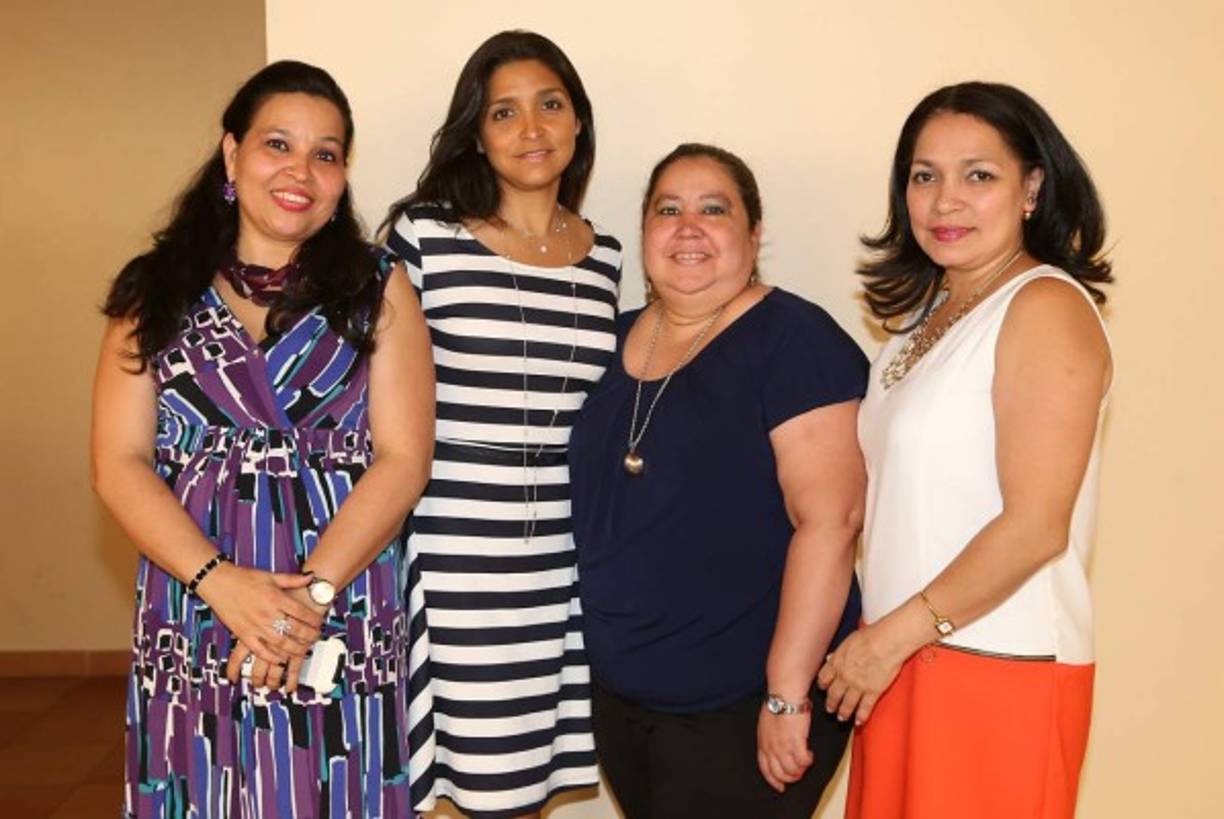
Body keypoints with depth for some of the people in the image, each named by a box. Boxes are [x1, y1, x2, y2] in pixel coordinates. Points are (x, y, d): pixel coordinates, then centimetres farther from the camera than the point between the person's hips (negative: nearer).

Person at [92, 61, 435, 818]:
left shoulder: (378, 288, 3)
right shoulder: (157, 291, 6)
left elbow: (402, 459, -5)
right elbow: (119, 463, -1)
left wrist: (312, 591, -16)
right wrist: (222, 581, -15)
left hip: (344, 625, -1)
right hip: (194, 617, 1)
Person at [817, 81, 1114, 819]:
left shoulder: (1045, 308, -12)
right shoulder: (930, 314, 11)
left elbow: (1036, 527, -19)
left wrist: (892, 636, -14)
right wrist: (881, 644, 5)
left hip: (999, 672, -7)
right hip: (907, 661, 7)